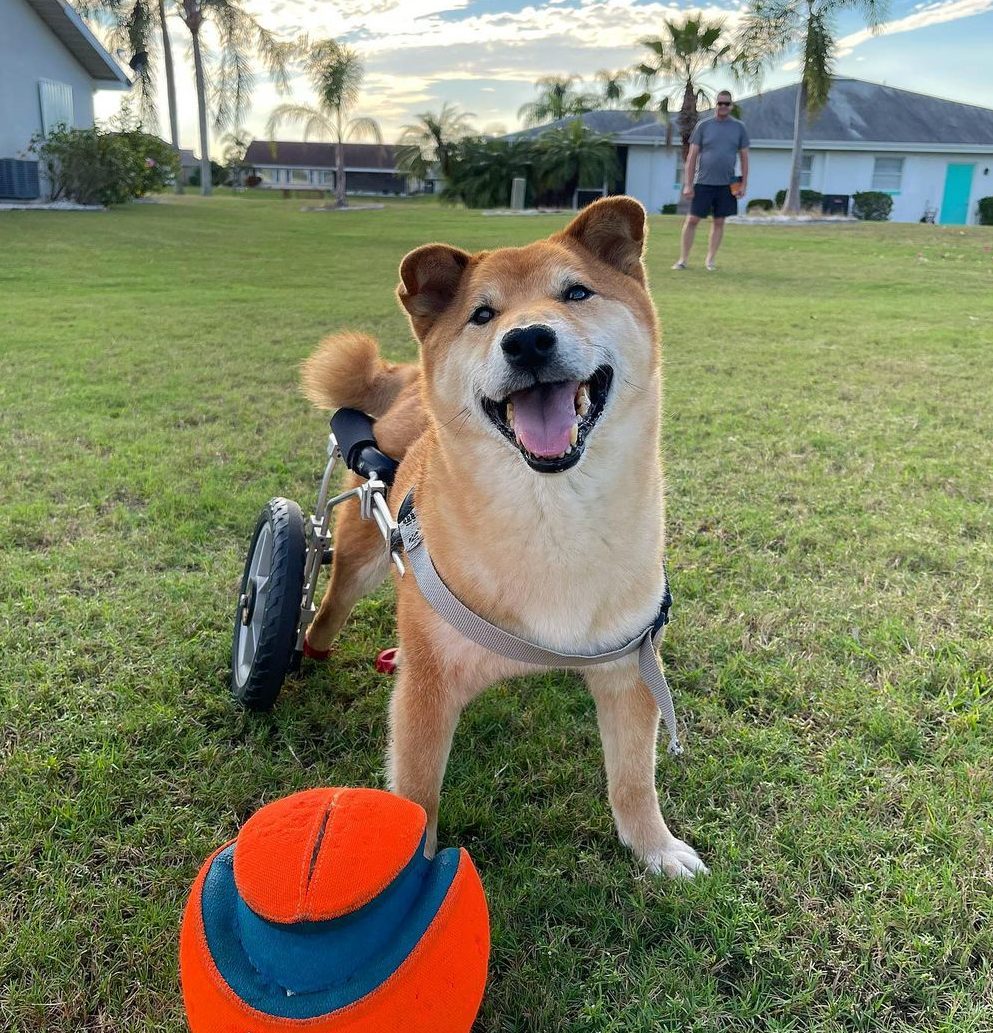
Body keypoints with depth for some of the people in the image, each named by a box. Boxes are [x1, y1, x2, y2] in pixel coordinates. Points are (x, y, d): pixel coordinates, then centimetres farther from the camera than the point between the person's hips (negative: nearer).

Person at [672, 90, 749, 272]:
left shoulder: (739, 127, 7)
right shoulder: (703, 125, 3)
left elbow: (744, 157, 10)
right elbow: (692, 156, 1)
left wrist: (744, 184, 2)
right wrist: (688, 184, -6)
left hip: (726, 184, 2)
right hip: (703, 182, -1)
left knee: (719, 222, 5)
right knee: (692, 220, -4)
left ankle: (710, 259, 14)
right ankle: (683, 259, 5)